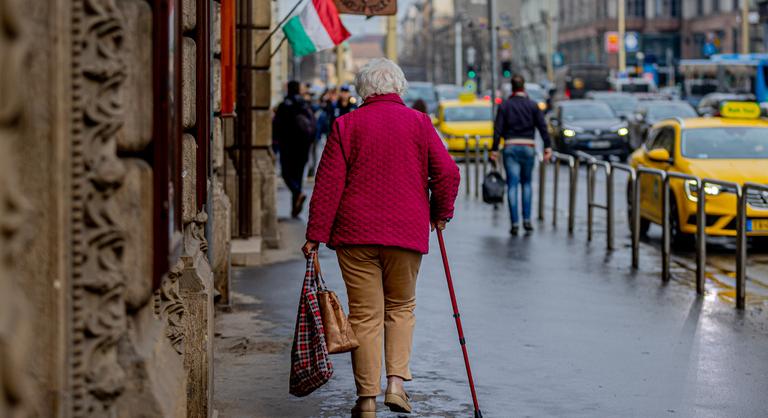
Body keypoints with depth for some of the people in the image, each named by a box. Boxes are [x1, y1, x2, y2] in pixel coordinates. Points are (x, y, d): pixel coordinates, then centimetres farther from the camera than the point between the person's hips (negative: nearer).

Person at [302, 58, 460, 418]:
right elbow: (448, 173, 0)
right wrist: (440, 213, 16)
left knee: (365, 314, 3)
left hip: (356, 233, -1)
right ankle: (397, 384, 3)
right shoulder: (419, 123, 4)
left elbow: (328, 184, -3)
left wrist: (315, 236, 0)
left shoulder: (346, 125, 1)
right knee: (401, 308, 17)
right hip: (407, 233, 1)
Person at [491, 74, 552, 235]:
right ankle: (527, 219, 7)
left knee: (512, 185, 0)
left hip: (510, 148, -1)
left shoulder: (505, 105, 1)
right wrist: (547, 147, -4)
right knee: (527, 183, 15)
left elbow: (498, 129, -3)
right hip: (528, 148, 1)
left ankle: (515, 223, -5)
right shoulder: (533, 105, 3)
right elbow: (542, 127, -3)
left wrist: (494, 149, -2)